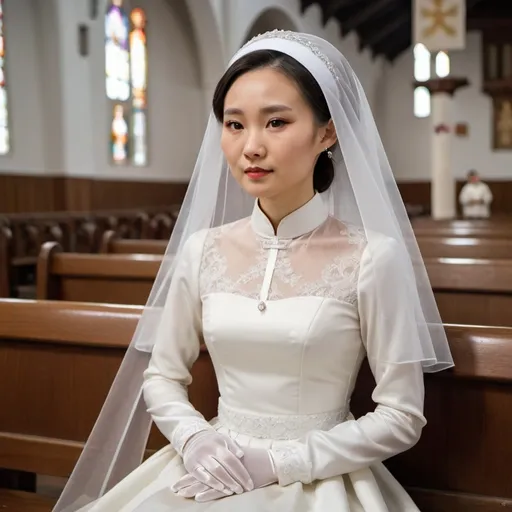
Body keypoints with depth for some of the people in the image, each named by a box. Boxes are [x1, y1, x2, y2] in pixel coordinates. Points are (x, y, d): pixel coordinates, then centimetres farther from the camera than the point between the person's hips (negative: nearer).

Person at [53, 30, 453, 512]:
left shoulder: (372, 257, -11)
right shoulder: (202, 250, 0)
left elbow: (401, 417, -7)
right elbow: (161, 376, 9)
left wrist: (277, 462, -12)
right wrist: (194, 439, -9)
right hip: (215, 473, 3)